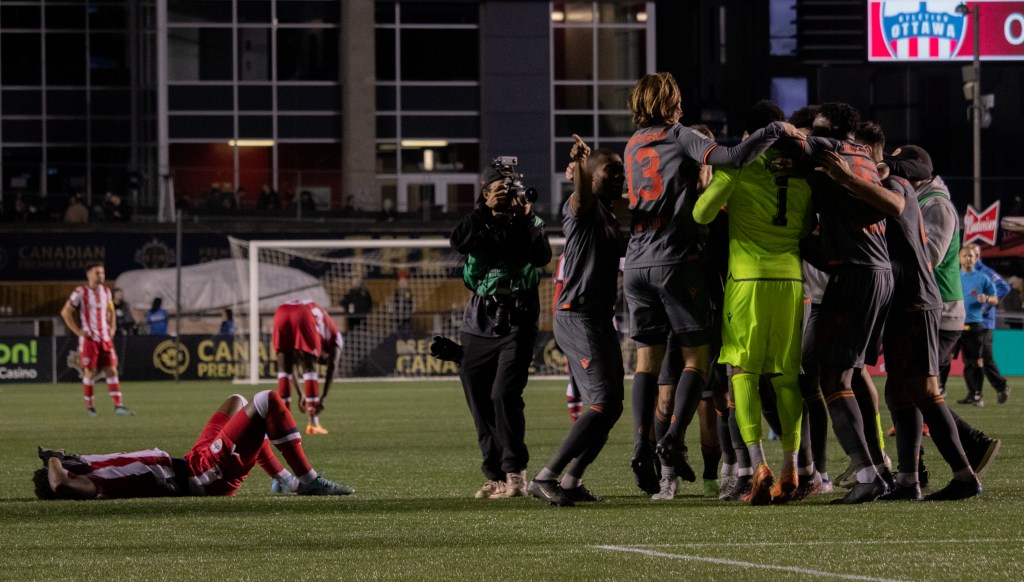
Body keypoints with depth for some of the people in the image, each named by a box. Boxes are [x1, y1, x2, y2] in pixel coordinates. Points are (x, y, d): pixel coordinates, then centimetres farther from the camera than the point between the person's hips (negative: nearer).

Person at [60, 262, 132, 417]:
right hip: (89, 339, -5)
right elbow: (65, 312, -7)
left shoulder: (106, 291, 10)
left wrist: (112, 329, 11)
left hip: (105, 338, 5)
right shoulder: (81, 292, -7)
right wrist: (78, 331, -11)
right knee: (89, 372, -2)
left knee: (111, 370, -2)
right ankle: (89, 406, 9)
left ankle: (118, 405, -5)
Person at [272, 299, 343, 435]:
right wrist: (323, 397, 16)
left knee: (284, 368, 14)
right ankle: (313, 423, 5)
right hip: (304, 317, -4)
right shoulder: (334, 335, 31)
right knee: (309, 368, 8)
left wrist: (301, 394, 42)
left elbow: (292, 364, 42)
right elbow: (332, 367, 19)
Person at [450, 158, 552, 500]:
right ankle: (495, 477, 10)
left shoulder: (529, 224, 8)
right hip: (480, 323, 3)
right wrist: (484, 210, -17)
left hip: (517, 321, -3)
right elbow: (458, 242, -11)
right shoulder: (478, 223, 11)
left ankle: (515, 474, -14)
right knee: (480, 402, 3)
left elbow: (542, 257, -11)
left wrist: (525, 219, -17)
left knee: (504, 395, -18)